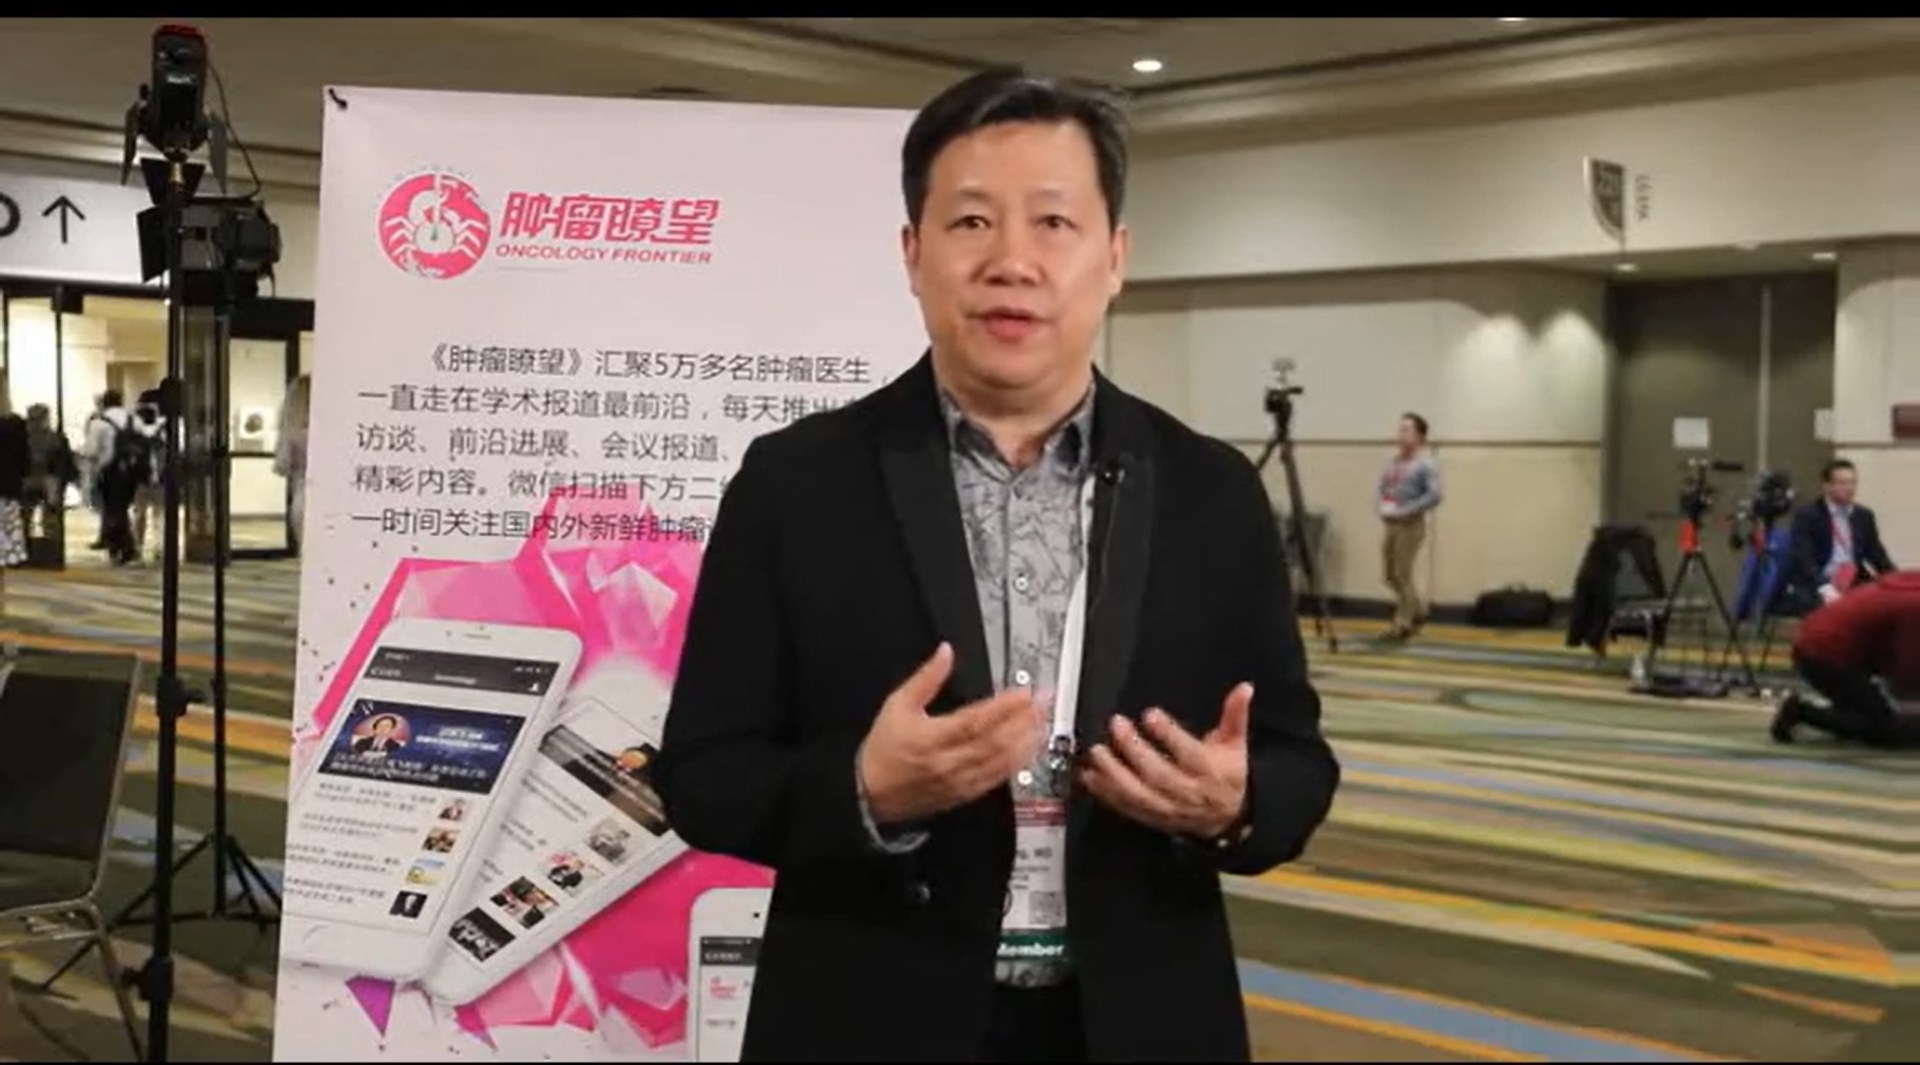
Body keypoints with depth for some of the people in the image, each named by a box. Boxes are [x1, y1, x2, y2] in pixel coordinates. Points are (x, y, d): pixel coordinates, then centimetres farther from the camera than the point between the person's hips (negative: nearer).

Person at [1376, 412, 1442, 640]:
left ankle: (1403, 624, 9)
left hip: (1411, 525, -7)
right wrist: (1383, 506, -2)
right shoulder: (1393, 461, 9)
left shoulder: (1426, 464, -11)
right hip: (1390, 524, 7)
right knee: (1390, 575, 12)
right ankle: (1418, 612, 31)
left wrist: (1404, 510, -21)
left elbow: (1434, 496, -19)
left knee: (1403, 574, -3)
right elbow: (1383, 486, 19)